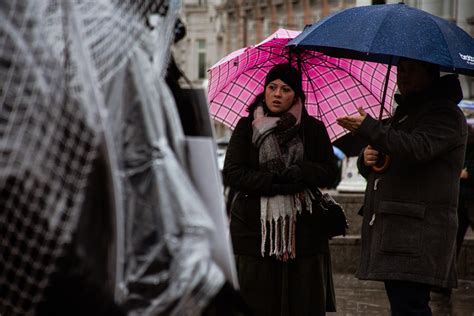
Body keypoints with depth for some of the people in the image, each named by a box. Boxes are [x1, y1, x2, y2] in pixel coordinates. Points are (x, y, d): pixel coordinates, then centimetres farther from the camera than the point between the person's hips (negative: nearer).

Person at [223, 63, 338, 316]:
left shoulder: (313, 129, 10)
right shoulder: (247, 127, 8)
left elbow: (330, 172, 4)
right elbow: (231, 172, -2)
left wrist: (298, 173, -15)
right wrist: (273, 182, -15)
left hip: (302, 230, 1)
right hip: (255, 231, -1)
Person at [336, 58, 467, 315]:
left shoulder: (445, 113, -4)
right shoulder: (402, 114, 25)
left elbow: (419, 147, -24)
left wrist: (369, 129, -30)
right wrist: (366, 159, 4)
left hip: (418, 233, -9)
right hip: (391, 228, 9)